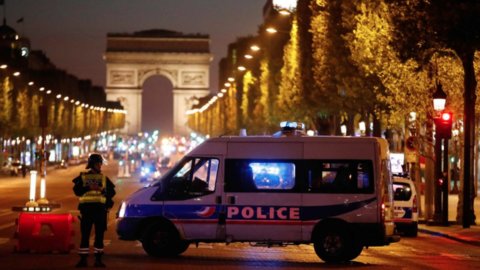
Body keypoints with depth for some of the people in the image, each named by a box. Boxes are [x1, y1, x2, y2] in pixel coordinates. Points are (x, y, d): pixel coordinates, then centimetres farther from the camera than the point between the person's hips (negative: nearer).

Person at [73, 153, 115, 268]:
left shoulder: (104, 178, 14)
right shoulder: (82, 177, 9)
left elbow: (112, 192, 5)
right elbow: (77, 190, -3)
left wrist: (102, 189, -13)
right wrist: (88, 188, -17)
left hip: (100, 208, 2)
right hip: (86, 208, -2)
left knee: (99, 235, 1)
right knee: (85, 235, -2)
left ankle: (98, 259, 6)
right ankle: (83, 259, 1)